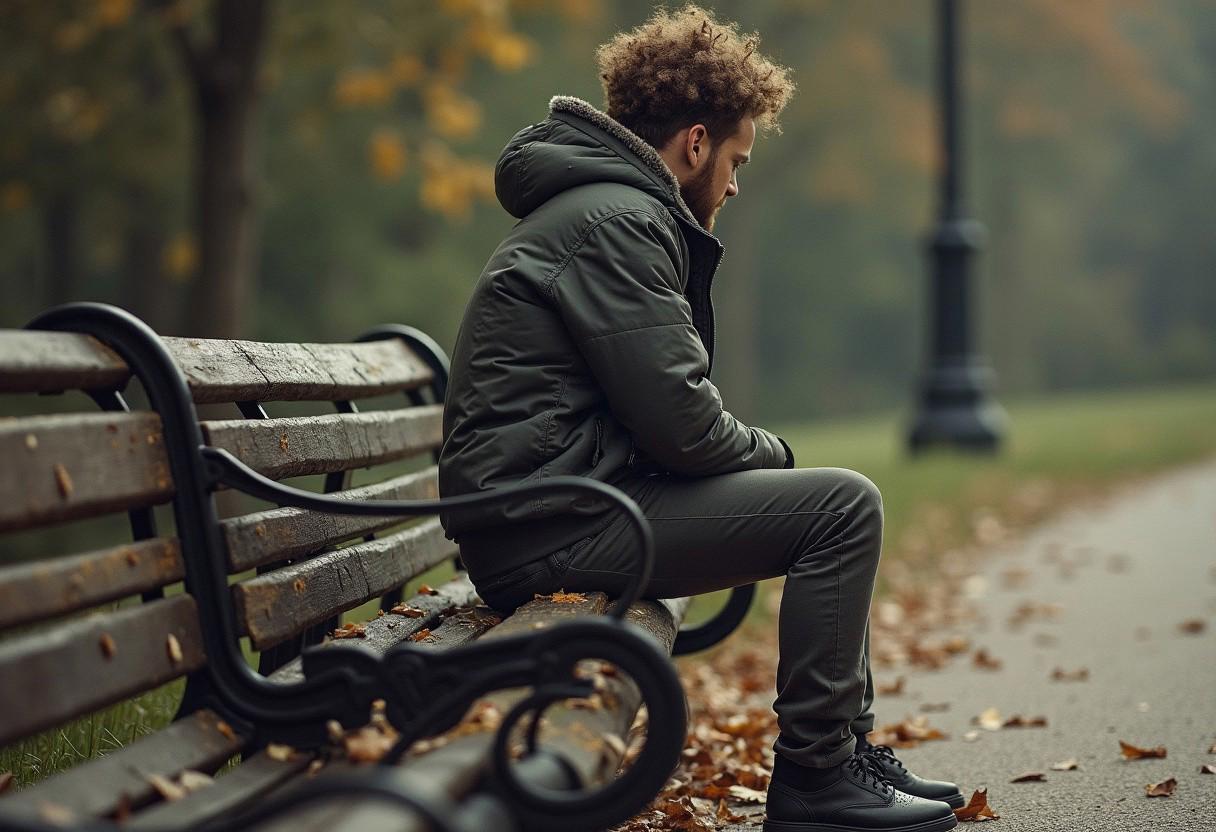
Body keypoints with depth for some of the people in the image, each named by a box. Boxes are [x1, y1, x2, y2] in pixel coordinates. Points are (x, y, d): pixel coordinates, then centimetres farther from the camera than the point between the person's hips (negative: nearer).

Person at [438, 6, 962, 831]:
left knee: (837, 507, 19)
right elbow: (679, 423, -21)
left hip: (555, 502, 11)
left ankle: (849, 749, 22)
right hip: (549, 524, -11)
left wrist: (755, 453, 6)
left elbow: (659, 405, 21)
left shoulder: (609, 212, 20)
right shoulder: (616, 220, -15)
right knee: (842, 504, -14)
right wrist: (772, 452, -1)